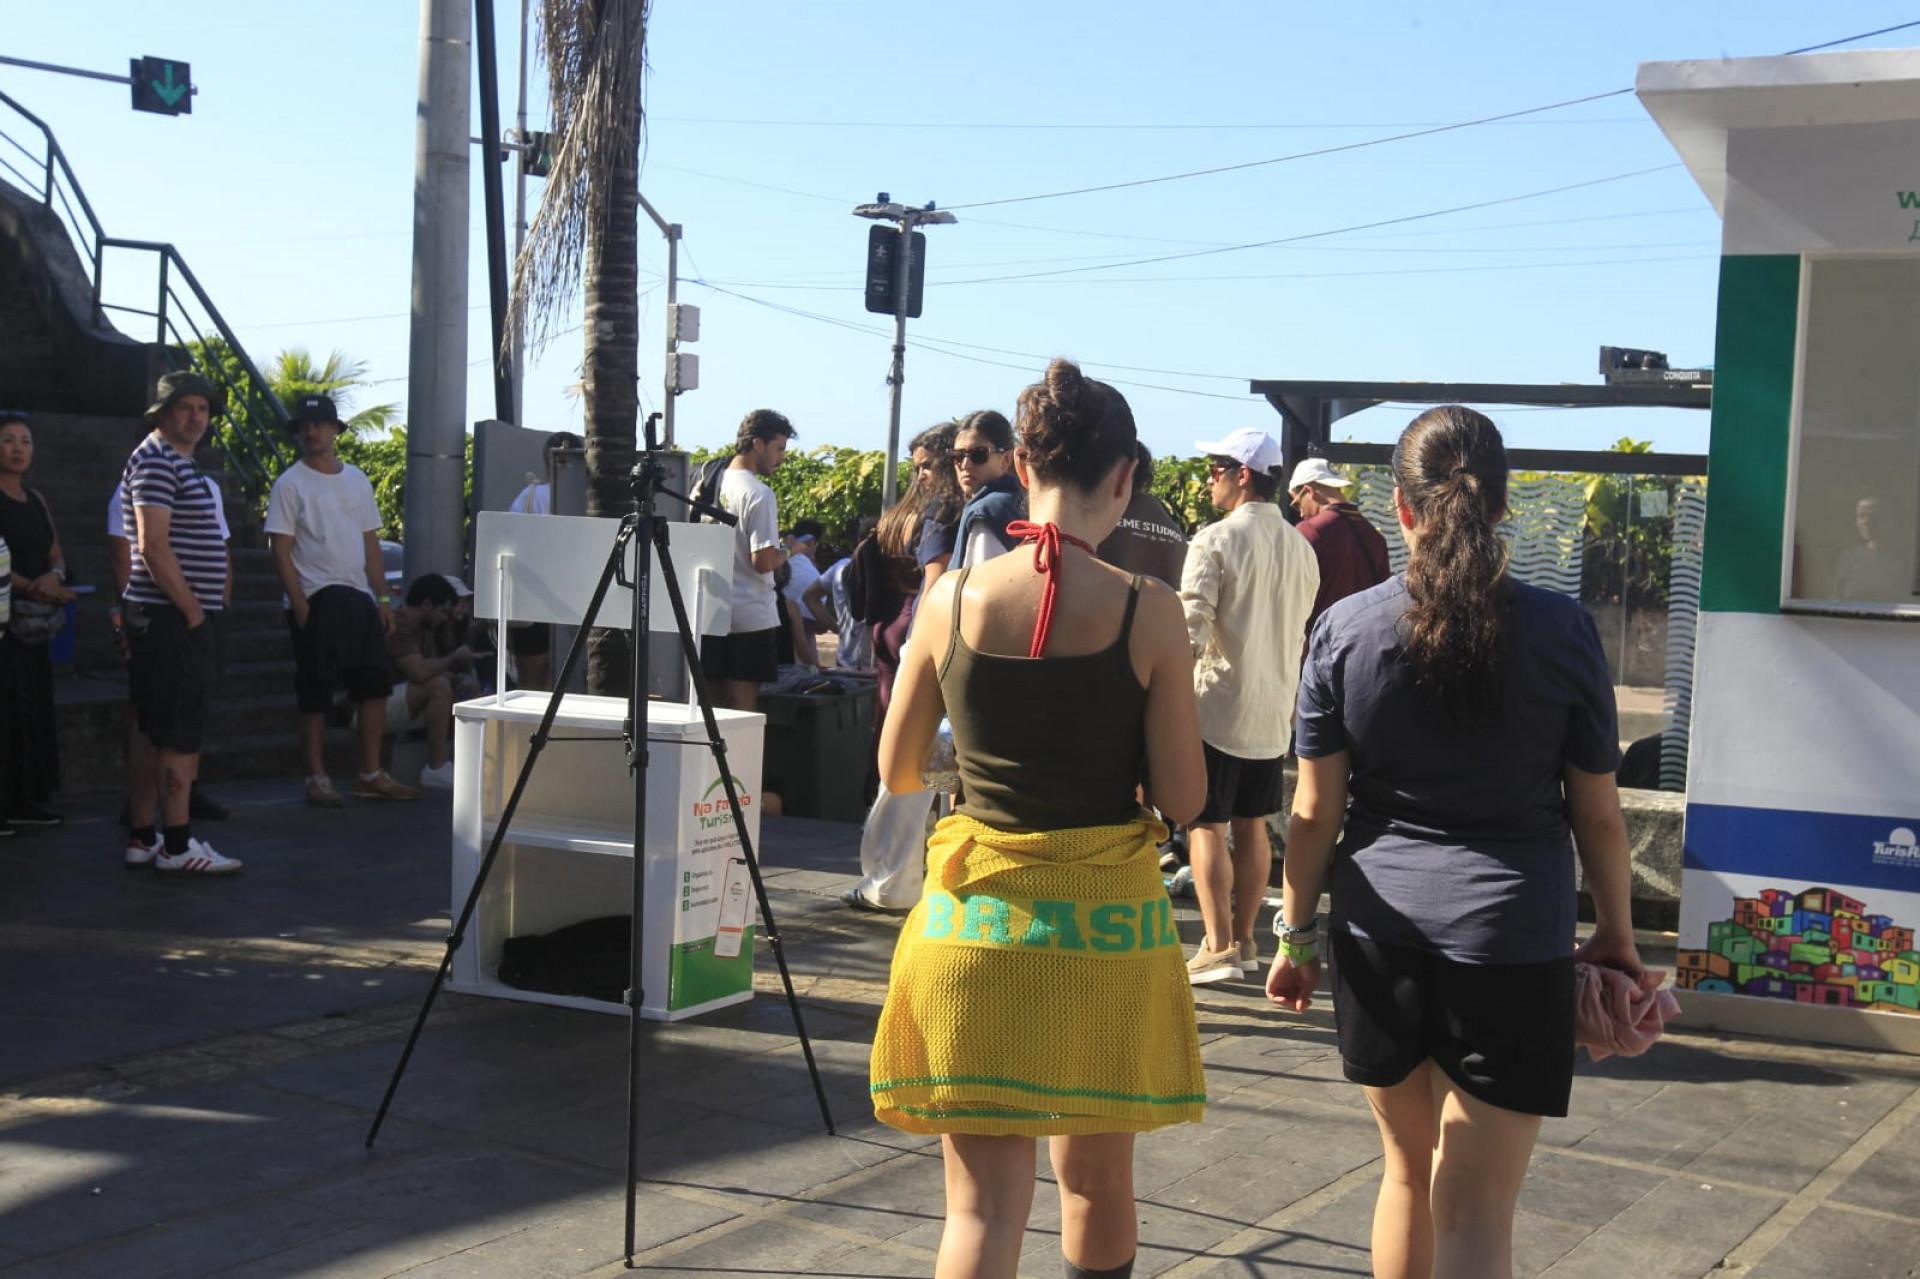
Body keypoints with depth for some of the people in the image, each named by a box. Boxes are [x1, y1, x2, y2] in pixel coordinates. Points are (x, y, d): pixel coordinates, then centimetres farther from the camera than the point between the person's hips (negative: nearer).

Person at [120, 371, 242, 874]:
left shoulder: (182, 465, 21)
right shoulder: (155, 461, -11)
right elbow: (153, 544, -20)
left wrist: (208, 603, 16)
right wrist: (191, 609, -16)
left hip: (181, 616, 10)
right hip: (170, 619, -10)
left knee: (154, 731, 12)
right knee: (179, 734, -8)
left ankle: (143, 836, 17)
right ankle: (176, 845, -5)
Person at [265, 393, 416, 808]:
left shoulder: (357, 479, 13)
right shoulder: (290, 484, -3)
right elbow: (281, 551, -7)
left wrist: (383, 598, 9)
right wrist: (300, 607, -14)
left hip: (359, 599, 5)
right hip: (316, 602, -5)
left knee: (375, 685, 5)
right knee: (315, 695, 0)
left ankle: (371, 775, 12)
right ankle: (318, 778, 8)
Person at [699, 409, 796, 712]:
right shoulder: (759, 494, -14)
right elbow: (763, 561, -20)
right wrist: (785, 554, 0)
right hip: (751, 616, -7)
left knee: (715, 705, 12)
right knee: (742, 707, -2)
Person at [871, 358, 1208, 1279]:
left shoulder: (952, 599, -4)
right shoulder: (1148, 613, -10)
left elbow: (896, 771, 5)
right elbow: (1183, 797, -6)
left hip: (975, 917, 1)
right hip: (1107, 921, 0)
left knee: (983, 1203, 5)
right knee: (1096, 1179, 20)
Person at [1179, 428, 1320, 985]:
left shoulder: (1215, 541, -13)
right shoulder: (1301, 548, 9)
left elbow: (1191, 627, -18)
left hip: (1218, 706, -7)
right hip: (1273, 709, 7)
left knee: (1206, 826, -1)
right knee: (1252, 825, 14)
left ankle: (1218, 947, -4)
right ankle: (1244, 940, 20)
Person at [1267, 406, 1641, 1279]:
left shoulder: (1345, 628, -4)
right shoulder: (1561, 630, -5)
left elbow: (1315, 808, -1)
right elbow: (1597, 813, 1)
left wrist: (1299, 929, 11)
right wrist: (1616, 930, 15)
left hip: (1380, 934, 2)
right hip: (1511, 939, -2)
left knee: (1410, 1170, 22)